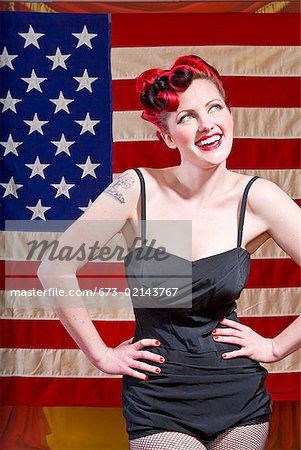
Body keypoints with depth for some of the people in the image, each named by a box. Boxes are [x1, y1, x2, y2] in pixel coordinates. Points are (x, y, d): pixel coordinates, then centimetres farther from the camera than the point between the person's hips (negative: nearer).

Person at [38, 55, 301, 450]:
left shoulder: (256, 198, -10)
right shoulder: (138, 189, -13)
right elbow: (55, 270, -9)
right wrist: (101, 355, -5)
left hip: (238, 396, 2)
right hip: (157, 401, -1)